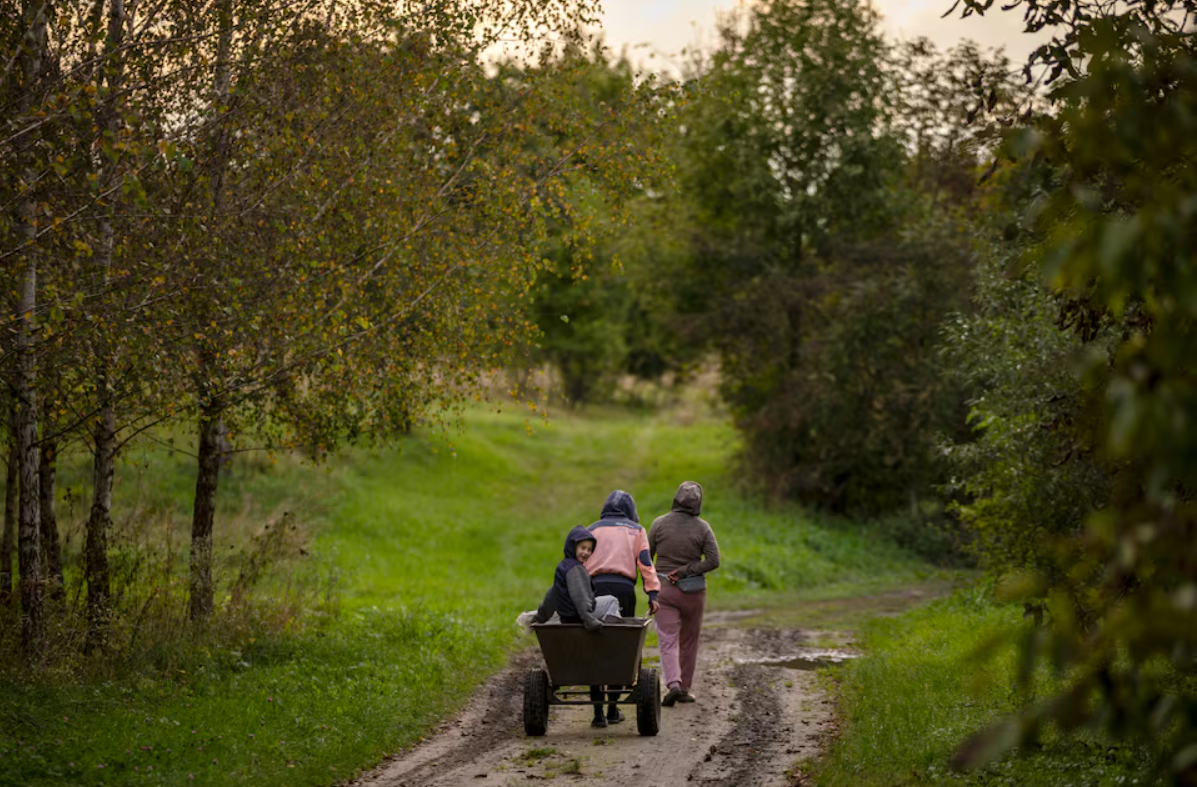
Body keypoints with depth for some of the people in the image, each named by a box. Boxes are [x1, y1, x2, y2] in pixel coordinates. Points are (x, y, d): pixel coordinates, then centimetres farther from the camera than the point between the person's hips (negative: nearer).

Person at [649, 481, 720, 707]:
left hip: (664, 589, -1)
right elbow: (713, 561, -13)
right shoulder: (702, 528, -6)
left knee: (668, 642, -4)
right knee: (689, 641, 16)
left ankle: (673, 684, -25)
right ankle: (684, 688, 23)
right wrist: (685, 571, -9)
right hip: (693, 591, 1)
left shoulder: (660, 523, -5)